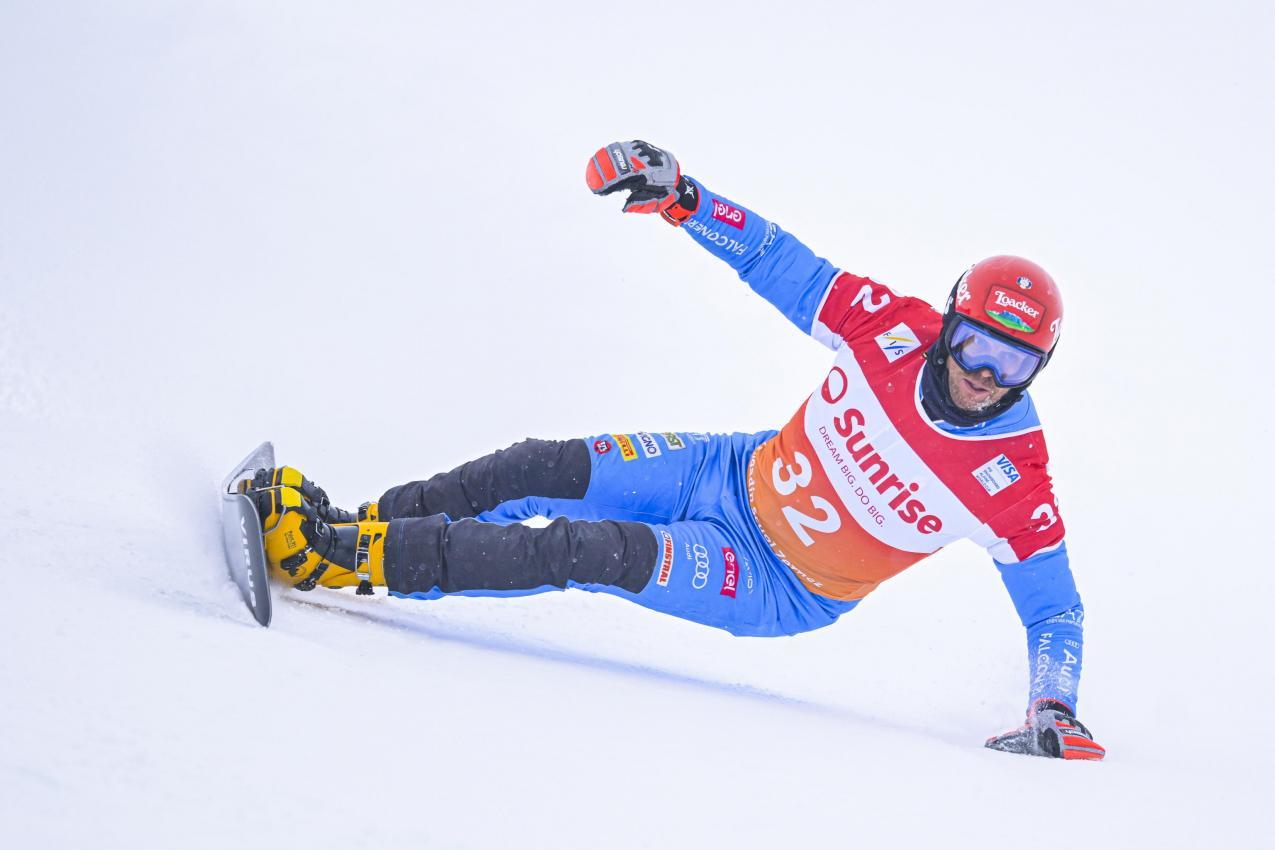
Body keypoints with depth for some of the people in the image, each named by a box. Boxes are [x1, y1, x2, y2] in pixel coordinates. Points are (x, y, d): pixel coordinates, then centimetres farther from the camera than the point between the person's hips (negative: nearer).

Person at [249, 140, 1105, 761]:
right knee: (537, 470, -12)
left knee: (595, 552, -23)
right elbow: (778, 261, -7)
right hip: (738, 476, 4)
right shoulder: (898, 328, -15)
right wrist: (682, 197, -19)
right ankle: (356, 523, 5)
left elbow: (1055, 608, -12)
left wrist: (1056, 713, -27)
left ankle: (344, 559, -18)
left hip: (781, 591, -4)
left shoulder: (1014, 482, -22)